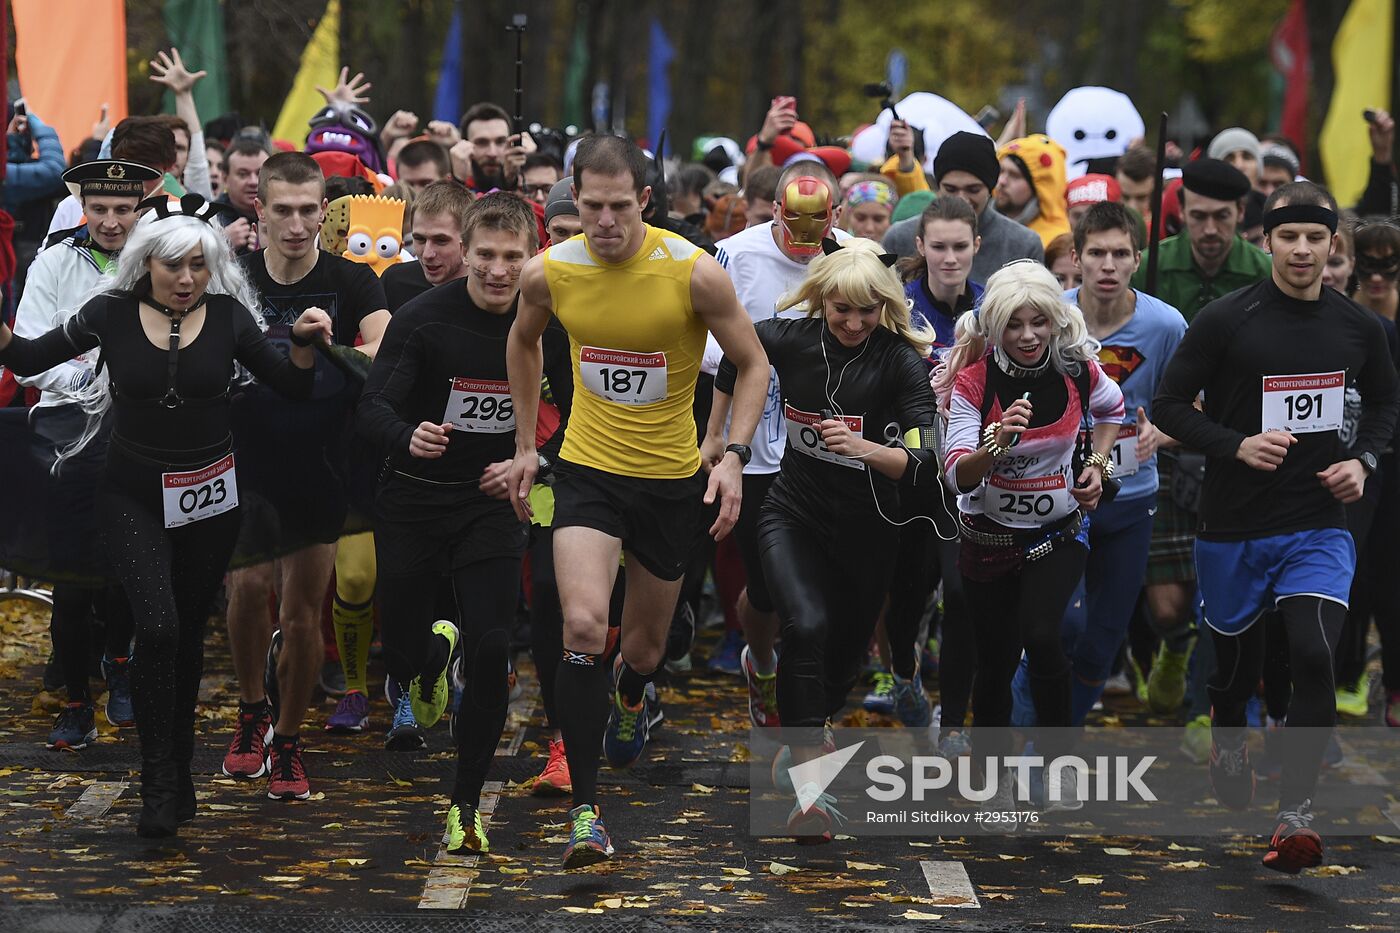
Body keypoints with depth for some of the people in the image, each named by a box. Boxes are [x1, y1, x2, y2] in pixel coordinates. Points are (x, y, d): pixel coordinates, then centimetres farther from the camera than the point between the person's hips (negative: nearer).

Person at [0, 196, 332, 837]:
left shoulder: (228, 315, -4)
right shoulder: (112, 314, -7)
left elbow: (291, 386, 1)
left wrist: (306, 345, -18)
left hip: (210, 495, 2)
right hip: (136, 496, -2)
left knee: (188, 631, 10)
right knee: (157, 627, -17)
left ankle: (179, 769, 26)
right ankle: (160, 784, -9)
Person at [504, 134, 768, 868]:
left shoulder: (695, 273, -17)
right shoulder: (548, 272, -10)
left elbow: (752, 364, -5)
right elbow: (524, 342, 14)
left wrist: (734, 455, -17)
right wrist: (525, 443, 14)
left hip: (672, 479, 0)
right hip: (586, 470, 0)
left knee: (644, 641, 14)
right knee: (583, 627, -21)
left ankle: (631, 697, 55)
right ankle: (584, 809, -14)